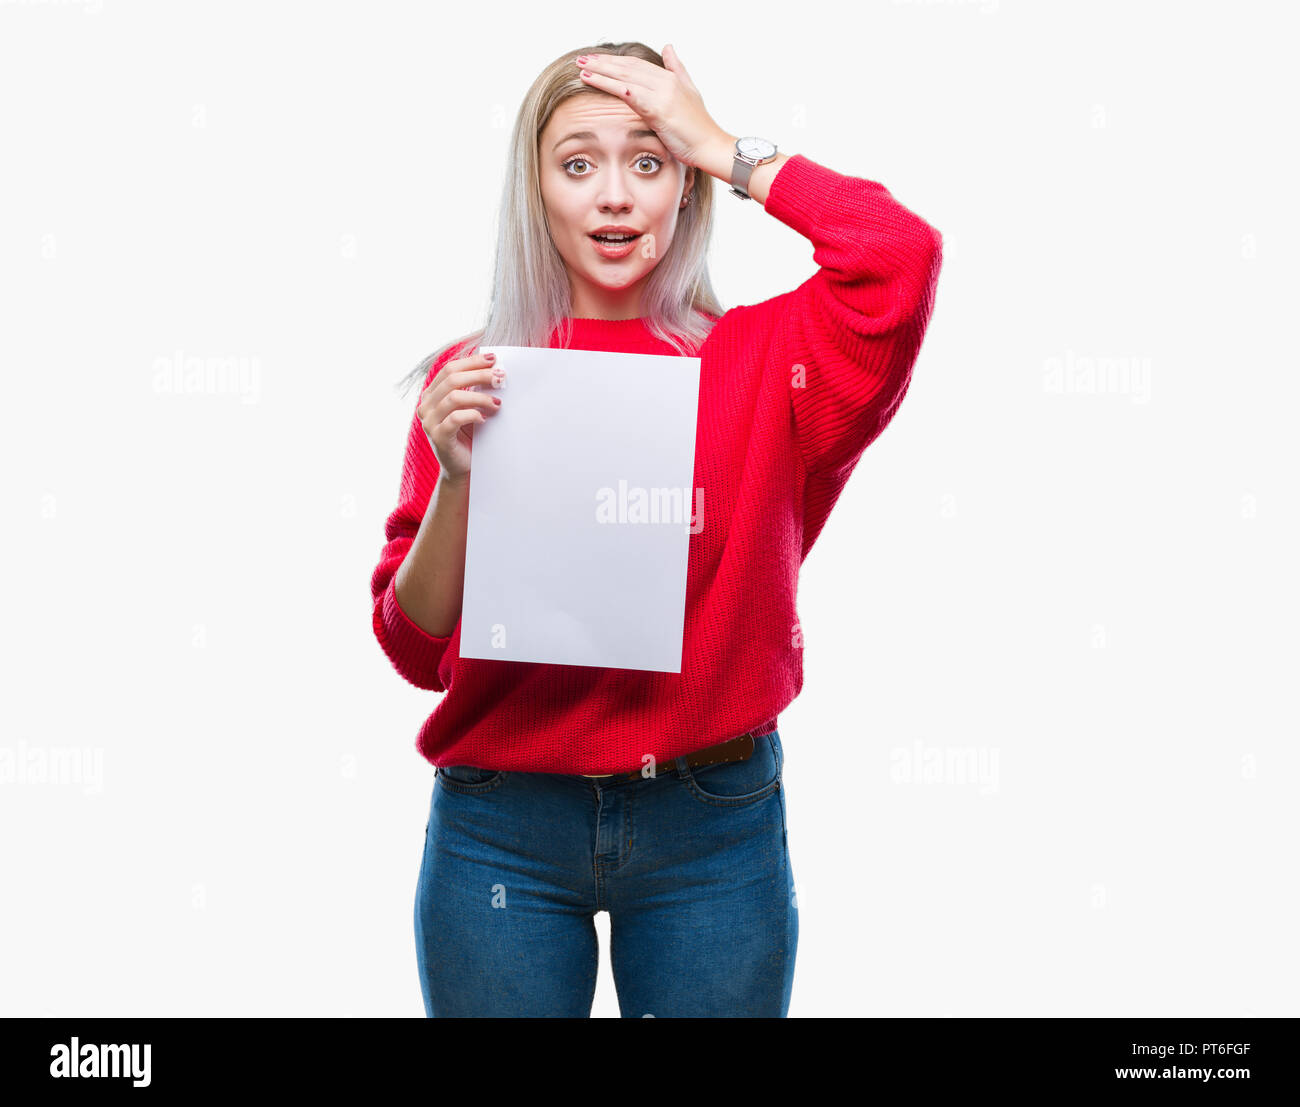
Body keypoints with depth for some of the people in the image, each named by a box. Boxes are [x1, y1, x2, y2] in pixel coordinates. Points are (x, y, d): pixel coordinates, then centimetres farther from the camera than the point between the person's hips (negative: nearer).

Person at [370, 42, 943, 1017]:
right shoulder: (470, 379, 1)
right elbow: (417, 650, -1)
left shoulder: (757, 361, -1)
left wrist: (722, 148, -9)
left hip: (715, 826, 0)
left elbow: (904, 255, -20)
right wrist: (455, 477, -18)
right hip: (505, 830, 1)